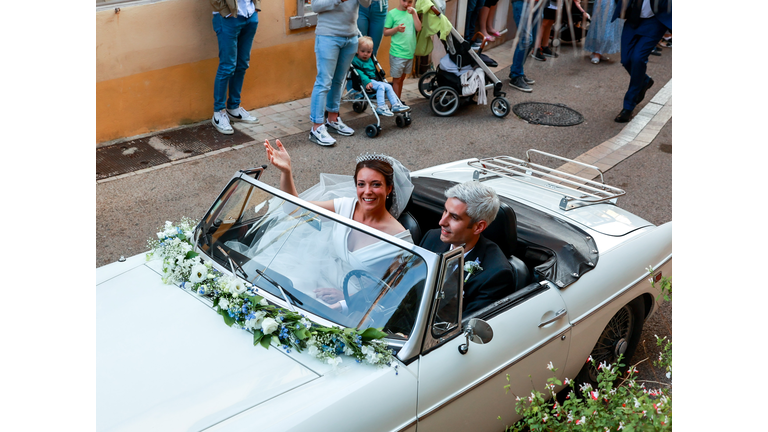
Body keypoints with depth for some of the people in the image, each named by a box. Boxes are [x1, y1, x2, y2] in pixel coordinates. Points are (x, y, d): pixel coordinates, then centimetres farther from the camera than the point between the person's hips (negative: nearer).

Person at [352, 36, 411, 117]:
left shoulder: (370, 60, 20)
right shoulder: (355, 61, -9)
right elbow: (359, 73, -22)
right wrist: (366, 81, -32)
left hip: (373, 80, 9)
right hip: (365, 82, -9)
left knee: (388, 86, 1)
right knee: (380, 86, -28)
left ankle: (395, 105, 3)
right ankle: (380, 107, -29)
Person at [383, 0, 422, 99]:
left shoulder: (413, 12, 8)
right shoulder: (392, 13, -6)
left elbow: (418, 28, -3)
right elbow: (385, 32, -4)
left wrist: (414, 14, -12)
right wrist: (397, 29, -21)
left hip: (410, 52, 5)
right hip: (397, 53, -5)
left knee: (402, 78, 15)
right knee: (397, 79, 1)